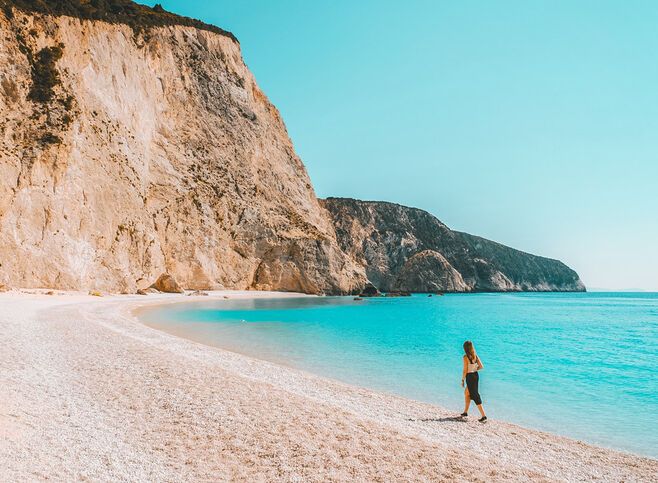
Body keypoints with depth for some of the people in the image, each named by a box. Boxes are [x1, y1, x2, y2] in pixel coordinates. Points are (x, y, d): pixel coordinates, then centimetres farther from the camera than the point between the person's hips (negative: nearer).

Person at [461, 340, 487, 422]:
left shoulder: (466, 357, -17)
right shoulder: (475, 355, 3)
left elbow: (465, 370, -15)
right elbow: (481, 366, 3)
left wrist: (462, 380, -6)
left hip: (470, 377, -8)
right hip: (476, 375, 8)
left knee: (475, 396, -3)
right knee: (466, 393, 23)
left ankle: (484, 416, -3)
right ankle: (465, 412, 32)